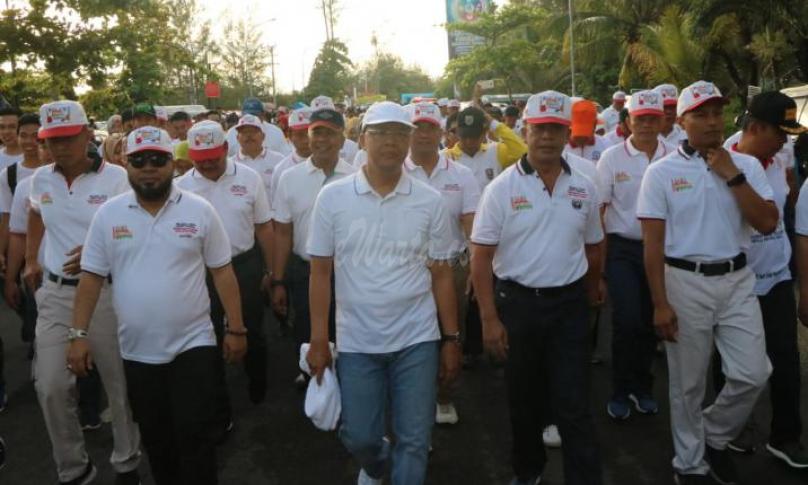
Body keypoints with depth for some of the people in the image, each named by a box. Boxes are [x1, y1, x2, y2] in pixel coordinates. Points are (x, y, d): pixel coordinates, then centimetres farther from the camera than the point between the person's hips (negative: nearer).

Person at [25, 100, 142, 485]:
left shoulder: (116, 177, -9)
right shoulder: (40, 179, 6)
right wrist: (31, 260, 24)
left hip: (107, 291, -4)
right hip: (55, 293, 4)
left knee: (119, 382, 8)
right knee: (51, 386, 2)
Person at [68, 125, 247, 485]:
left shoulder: (199, 210, -5)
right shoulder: (108, 214, -1)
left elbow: (222, 271, -1)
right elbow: (92, 277, 3)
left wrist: (236, 328, -2)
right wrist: (80, 334, -1)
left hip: (193, 344, -2)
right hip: (137, 351, 3)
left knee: (194, 436, 1)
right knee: (155, 439, 17)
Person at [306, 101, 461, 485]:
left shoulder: (429, 201, -2)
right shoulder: (333, 197, -3)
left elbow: (441, 274, 3)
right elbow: (320, 272, 0)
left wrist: (451, 339, 2)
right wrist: (319, 340, -2)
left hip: (417, 340, 0)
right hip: (356, 342, 0)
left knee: (414, 441, 5)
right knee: (358, 437, 13)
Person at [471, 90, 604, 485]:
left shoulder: (583, 188, 3)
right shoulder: (502, 188, -7)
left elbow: (592, 246, 14)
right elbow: (481, 256, -8)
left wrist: (591, 293, 20)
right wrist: (489, 318, -12)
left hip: (569, 305, 1)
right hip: (518, 303, -1)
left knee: (574, 405, 1)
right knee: (524, 398, 15)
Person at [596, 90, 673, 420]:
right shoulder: (612, 157, -4)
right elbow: (597, 209, -3)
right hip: (623, 248, -2)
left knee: (650, 321, 11)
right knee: (627, 321, -8)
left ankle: (642, 387, 30)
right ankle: (620, 391, 13)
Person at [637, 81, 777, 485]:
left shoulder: (747, 165, 4)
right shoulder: (662, 172, -5)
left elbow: (767, 223, -6)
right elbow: (652, 242, -7)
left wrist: (733, 176, -13)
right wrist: (660, 304, -12)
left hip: (737, 280, 3)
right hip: (685, 282, -3)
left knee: (752, 374, 3)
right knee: (688, 383, 8)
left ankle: (714, 436, 30)